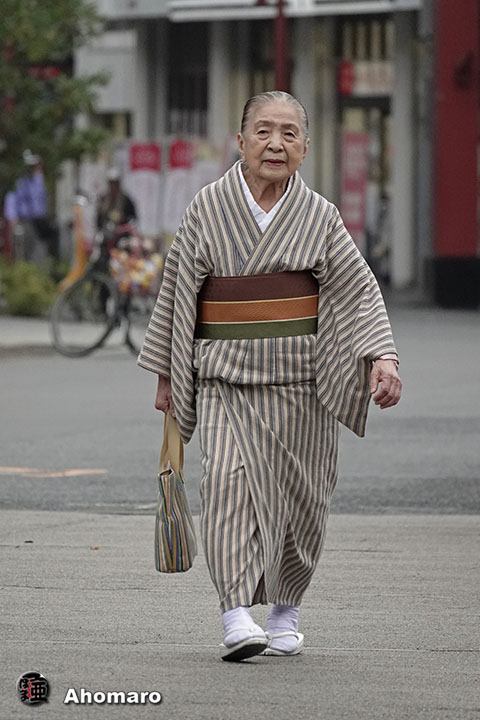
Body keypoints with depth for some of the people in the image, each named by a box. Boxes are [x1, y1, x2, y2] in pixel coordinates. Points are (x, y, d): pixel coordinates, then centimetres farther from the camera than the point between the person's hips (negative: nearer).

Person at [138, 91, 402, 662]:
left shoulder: (317, 216, 3)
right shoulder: (208, 208, 2)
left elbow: (360, 290, 0)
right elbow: (177, 292, 9)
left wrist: (382, 358, -15)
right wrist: (166, 374, 10)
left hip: (302, 379, 1)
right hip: (226, 376, -1)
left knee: (299, 494, 6)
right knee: (228, 479, -19)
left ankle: (285, 608, 27)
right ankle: (237, 616, -23)